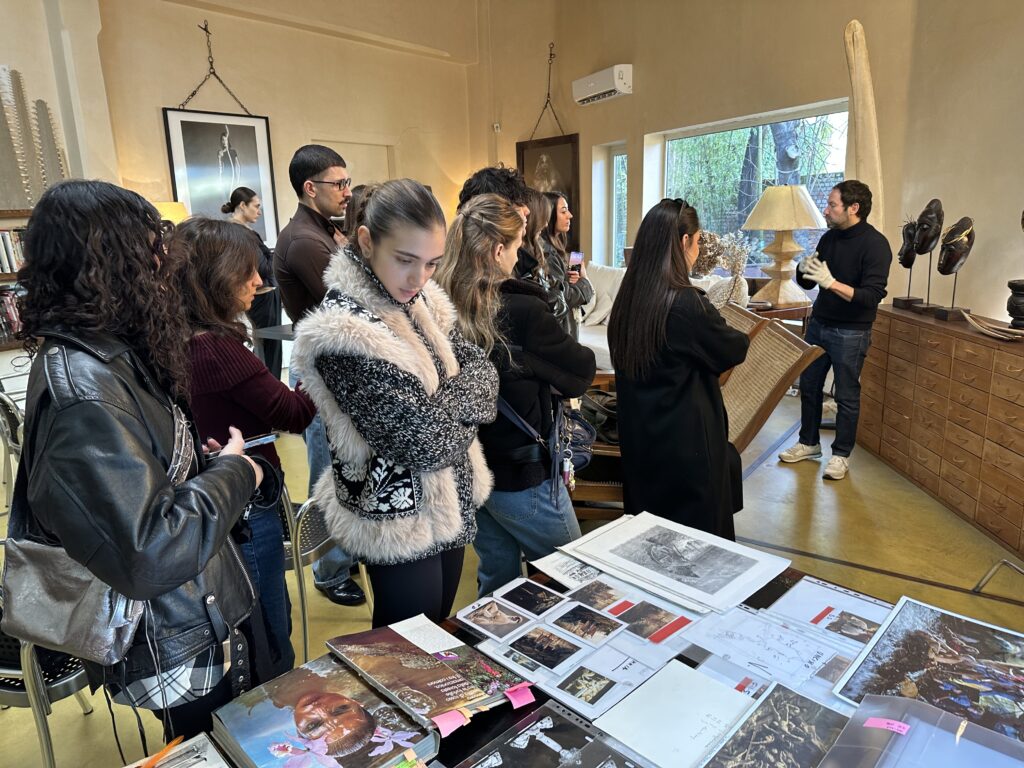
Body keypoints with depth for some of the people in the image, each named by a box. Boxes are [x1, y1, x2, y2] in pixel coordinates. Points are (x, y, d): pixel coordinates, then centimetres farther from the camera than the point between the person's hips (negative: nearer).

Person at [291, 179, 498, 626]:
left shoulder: (419, 300, -1)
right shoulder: (344, 331, -27)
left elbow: (481, 368, -1)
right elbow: (426, 440, -27)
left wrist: (443, 403, -19)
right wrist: (461, 400, -9)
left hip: (449, 502, 8)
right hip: (402, 518, -7)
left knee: (439, 637, 27)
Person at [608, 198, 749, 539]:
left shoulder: (627, 299, -1)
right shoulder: (687, 303, -22)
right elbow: (734, 350, -7)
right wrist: (742, 336, 17)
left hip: (638, 442, 7)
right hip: (688, 446, -7)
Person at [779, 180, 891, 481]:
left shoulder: (875, 244, -15)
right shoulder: (829, 237, 5)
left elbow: (872, 297, -23)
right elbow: (807, 282, 10)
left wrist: (831, 282, -33)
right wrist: (804, 269, -13)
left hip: (850, 333, -6)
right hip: (819, 324, 7)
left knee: (846, 396, 5)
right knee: (809, 386, 13)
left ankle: (841, 455, 20)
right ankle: (809, 442, 30)